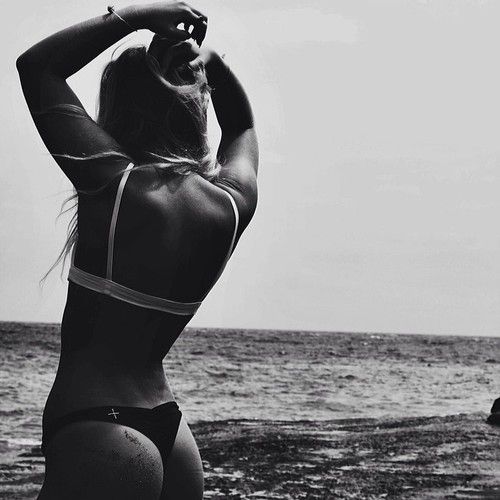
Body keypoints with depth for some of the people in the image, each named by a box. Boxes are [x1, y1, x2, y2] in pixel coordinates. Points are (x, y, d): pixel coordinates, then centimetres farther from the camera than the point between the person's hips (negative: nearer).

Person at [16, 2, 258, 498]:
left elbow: (35, 65, -1)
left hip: (93, 435, -7)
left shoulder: (115, 183, -13)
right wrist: (208, 59, 13)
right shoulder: (234, 201, 2)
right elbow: (242, 124, 27)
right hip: (170, 433, 7)